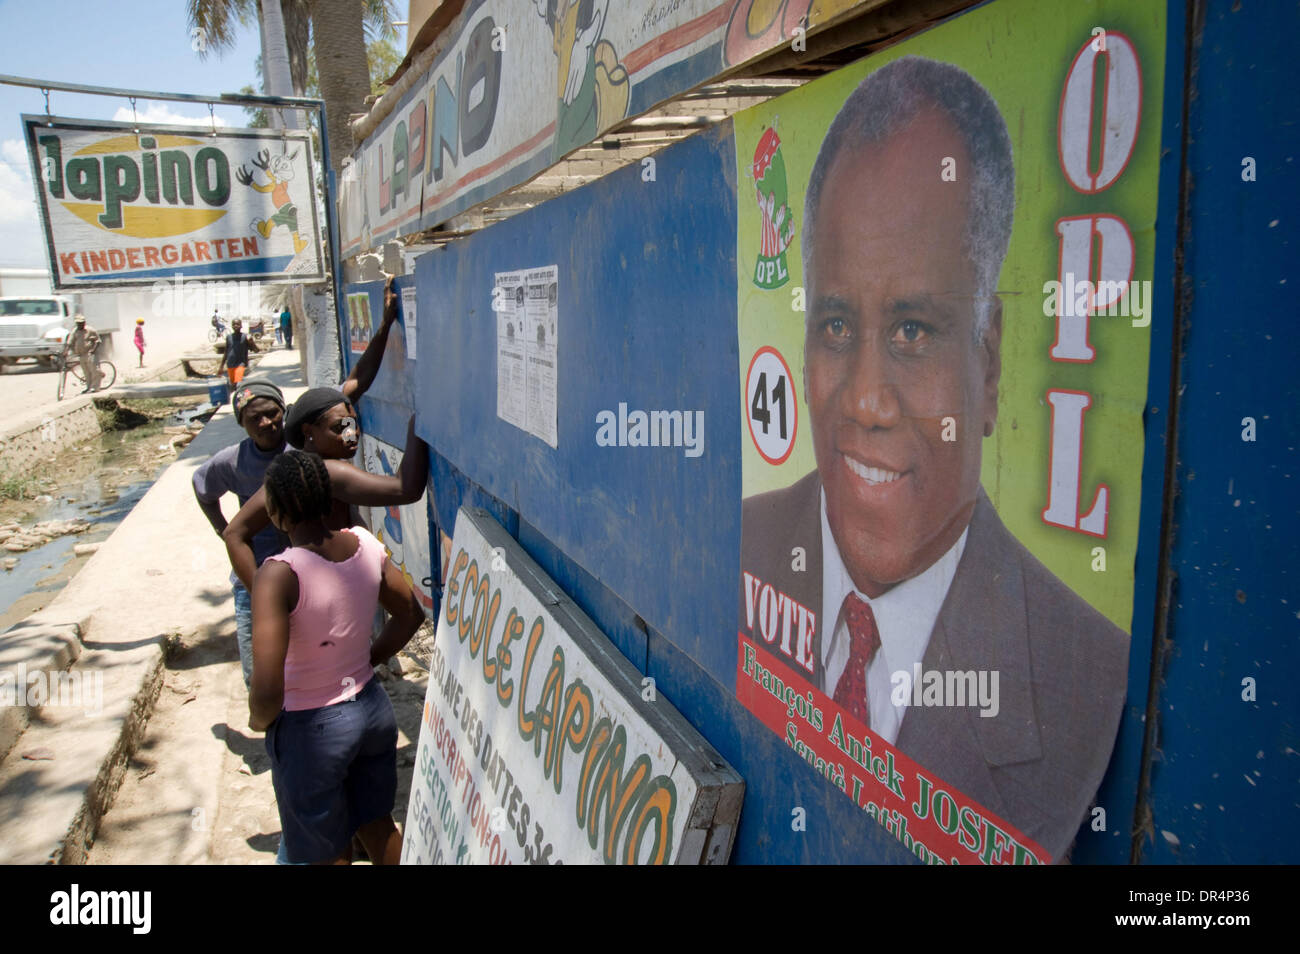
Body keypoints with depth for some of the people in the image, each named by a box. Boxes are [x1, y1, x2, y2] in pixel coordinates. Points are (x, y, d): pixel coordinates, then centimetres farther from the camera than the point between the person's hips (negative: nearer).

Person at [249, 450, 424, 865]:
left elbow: (268, 691, -30)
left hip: (311, 729, -6)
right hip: (373, 708, 6)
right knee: (377, 825, 29)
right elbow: (411, 613, 7)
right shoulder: (365, 544, -9)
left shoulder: (280, 574, -28)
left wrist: (259, 720, -9)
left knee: (329, 852, 20)